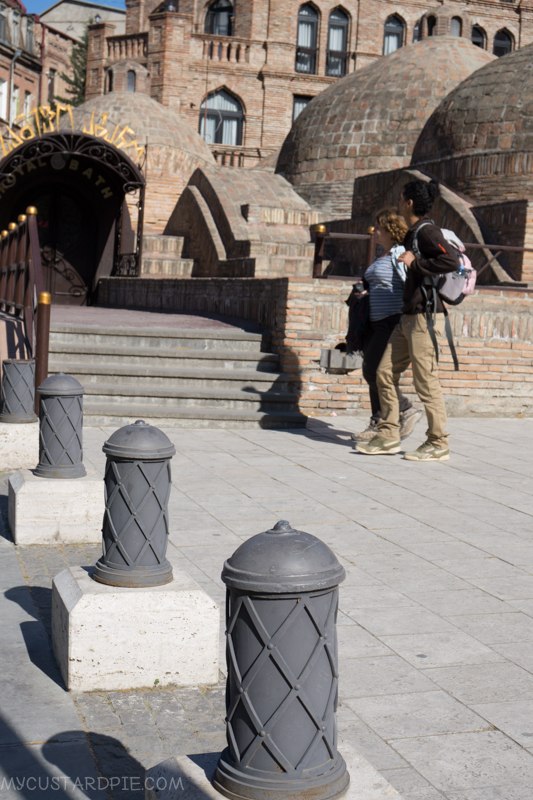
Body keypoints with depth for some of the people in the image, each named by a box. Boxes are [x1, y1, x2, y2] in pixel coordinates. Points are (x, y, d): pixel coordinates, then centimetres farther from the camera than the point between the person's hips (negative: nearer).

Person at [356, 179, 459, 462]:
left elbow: (451, 261, -27)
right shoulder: (413, 233, 16)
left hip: (425, 316, -10)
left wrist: (415, 263, -20)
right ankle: (388, 435, 14)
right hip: (408, 317, 10)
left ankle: (438, 444, 4)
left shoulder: (427, 231, -13)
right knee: (385, 372, 9)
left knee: (426, 380, -5)